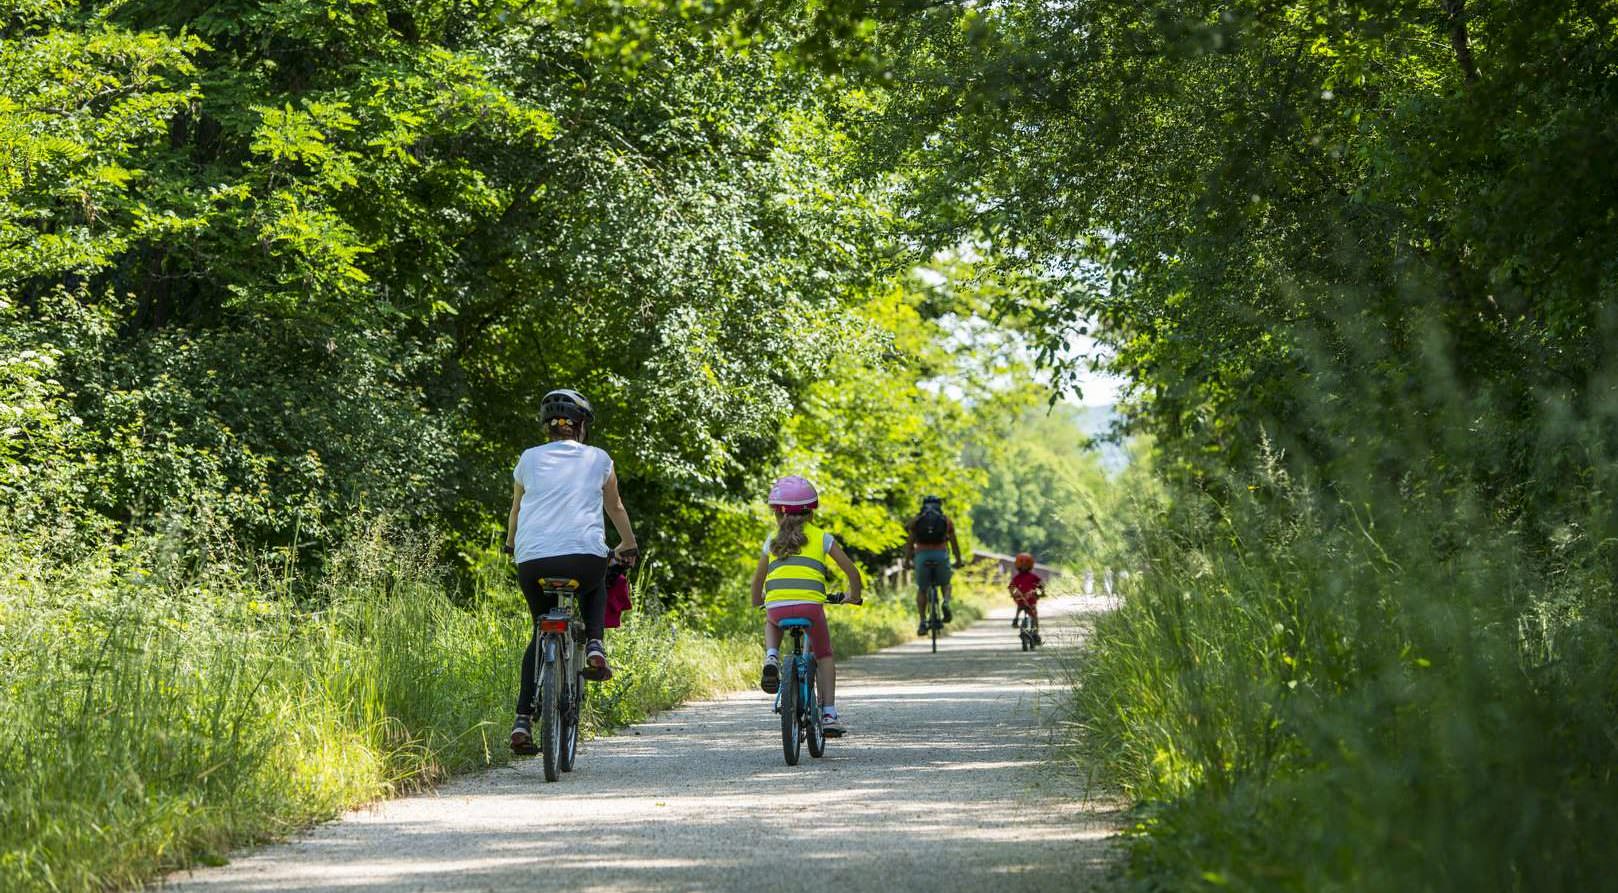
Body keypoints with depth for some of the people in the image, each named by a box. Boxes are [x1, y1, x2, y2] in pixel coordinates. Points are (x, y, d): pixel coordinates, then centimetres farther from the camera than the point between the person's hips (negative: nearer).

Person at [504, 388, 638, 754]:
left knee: (542, 634, 21)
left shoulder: (529, 459, 16)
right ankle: (593, 646, 8)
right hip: (585, 556, -1)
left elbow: (516, 510, 30)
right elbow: (615, 508, 29)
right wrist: (628, 545, 46)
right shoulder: (598, 459, 14)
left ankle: (523, 720, 8)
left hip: (532, 561, 1)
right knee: (595, 587, 35)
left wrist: (511, 545, 49)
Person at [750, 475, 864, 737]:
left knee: (771, 624, 38)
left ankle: (771, 658, 8)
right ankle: (829, 714, 12)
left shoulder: (773, 541, 20)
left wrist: (757, 602, 48)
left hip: (776, 605, 1)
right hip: (810, 605, -1)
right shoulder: (821, 537, 16)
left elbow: (758, 578, 28)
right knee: (823, 655, 21)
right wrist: (854, 596, 32)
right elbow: (850, 569, 15)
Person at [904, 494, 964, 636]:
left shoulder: (916, 520, 14)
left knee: (922, 590, 15)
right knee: (945, 584, 23)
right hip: (941, 555, 0)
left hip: (922, 555, 0)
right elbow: (954, 542, 15)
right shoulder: (946, 520, 15)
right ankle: (946, 603, -7)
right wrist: (958, 560, 25)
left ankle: (923, 622, 2)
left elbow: (910, 543, 12)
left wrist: (907, 561, 20)